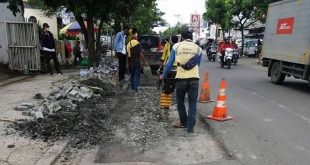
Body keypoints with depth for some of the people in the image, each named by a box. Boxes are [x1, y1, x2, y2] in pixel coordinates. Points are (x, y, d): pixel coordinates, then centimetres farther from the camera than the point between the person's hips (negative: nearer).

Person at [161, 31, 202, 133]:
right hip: (194, 78, 1)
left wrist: (163, 76, 15)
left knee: (180, 101, 18)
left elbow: (169, 63, 4)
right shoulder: (198, 48, 11)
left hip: (181, 78, 0)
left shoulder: (176, 46, 7)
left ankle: (184, 122, 31)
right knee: (192, 103, 8)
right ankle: (190, 127, 8)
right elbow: (197, 64, 13)